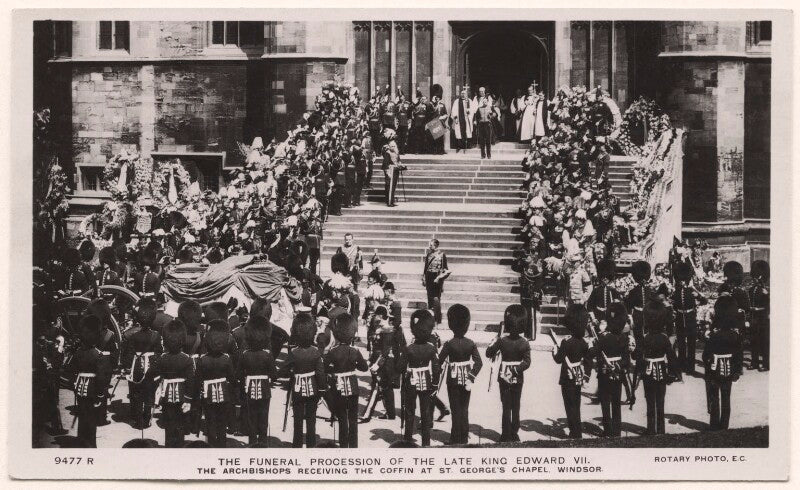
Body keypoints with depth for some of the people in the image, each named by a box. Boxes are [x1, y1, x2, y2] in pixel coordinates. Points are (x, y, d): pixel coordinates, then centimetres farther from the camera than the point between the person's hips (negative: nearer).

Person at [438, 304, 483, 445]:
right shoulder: (471, 344, -4)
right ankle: (464, 437, 19)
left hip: (453, 380, -3)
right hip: (466, 379, 3)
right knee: (464, 409, 14)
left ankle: (456, 439, 7)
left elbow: (439, 362, -13)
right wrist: (471, 378, -6)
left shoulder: (449, 344, -15)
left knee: (456, 410, 4)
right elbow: (479, 363, -9)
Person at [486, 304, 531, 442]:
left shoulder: (502, 341, -12)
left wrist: (497, 337, 5)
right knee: (516, 407, 11)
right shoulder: (524, 343, -9)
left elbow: (488, 353, -1)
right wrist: (516, 370, -8)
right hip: (518, 379, 1)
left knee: (506, 407, 5)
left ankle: (506, 435, 5)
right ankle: (514, 434, 16)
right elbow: (527, 362, -13)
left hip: (504, 378, -1)